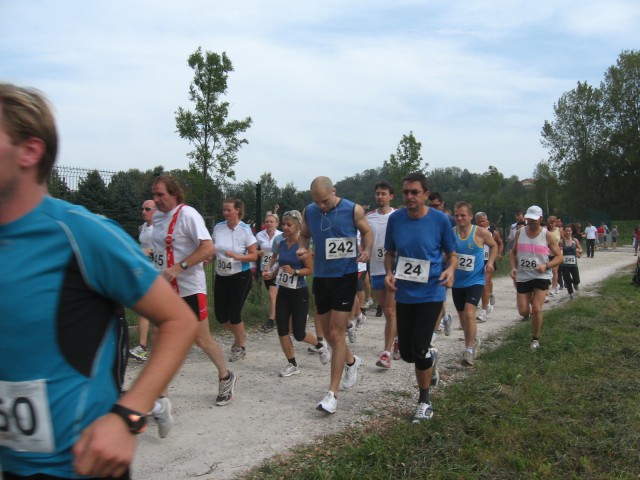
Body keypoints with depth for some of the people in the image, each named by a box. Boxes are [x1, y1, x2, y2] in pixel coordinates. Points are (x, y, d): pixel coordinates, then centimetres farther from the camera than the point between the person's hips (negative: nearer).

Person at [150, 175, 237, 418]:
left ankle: (225, 377, 31)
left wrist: (179, 267, -25)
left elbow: (208, 248, -22)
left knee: (201, 339, 5)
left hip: (190, 289, -6)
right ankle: (161, 401, 3)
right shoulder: (157, 217, 10)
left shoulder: (187, 214, -13)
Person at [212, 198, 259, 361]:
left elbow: (254, 256, -12)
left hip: (240, 277, -5)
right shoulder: (218, 227, -1)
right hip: (221, 276, 5)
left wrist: (237, 256, -27)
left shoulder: (245, 230, -13)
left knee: (234, 313, -4)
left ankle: (241, 348, 19)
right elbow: (213, 249, 14)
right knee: (220, 315, 6)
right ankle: (239, 334, 37)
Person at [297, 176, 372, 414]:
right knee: (328, 333, 13)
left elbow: (366, 231, 6)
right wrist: (302, 248, -8)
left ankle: (332, 393, -2)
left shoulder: (353, 210, -9)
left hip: (345, 276, -5)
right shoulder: (309, 212, 0)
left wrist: (366, 249, -14)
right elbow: (304, 235, 15)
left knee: (336, 334, -9)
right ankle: (352, 361, 44)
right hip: (320, 277, 5)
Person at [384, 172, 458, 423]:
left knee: (419, 348, -9)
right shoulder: (395, 218, -2)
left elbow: (452, 254, 3)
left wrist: (450, 269, -19)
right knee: (406, 352, 8)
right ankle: (430, 357, 46)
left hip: (430, 293, -3)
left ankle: (424, 401, 13)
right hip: (403, 294, 4)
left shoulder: (440, 220, -8)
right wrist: (388, 273, -9)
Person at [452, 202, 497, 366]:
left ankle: (469, 350, -9)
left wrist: (490, 262, -5)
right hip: (457, 282, 3)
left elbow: (493, 245, 9)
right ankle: (474, 340, 41)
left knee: (469, 313, -19)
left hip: (475, 280, -3)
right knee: (462, 316, 15)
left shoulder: (481, 233, -9)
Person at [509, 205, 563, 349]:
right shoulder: (519, 233, 1)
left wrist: (546, 266, -20)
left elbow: (559, 256, -2)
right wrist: (513, 267, -4)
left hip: (541, 277, -2)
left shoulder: (547, 236, -6)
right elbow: (513, 252, 13)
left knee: (537, 309, -12)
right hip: (522, 277, 3)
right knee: (523, 312, 2)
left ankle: (536, 338, 10)